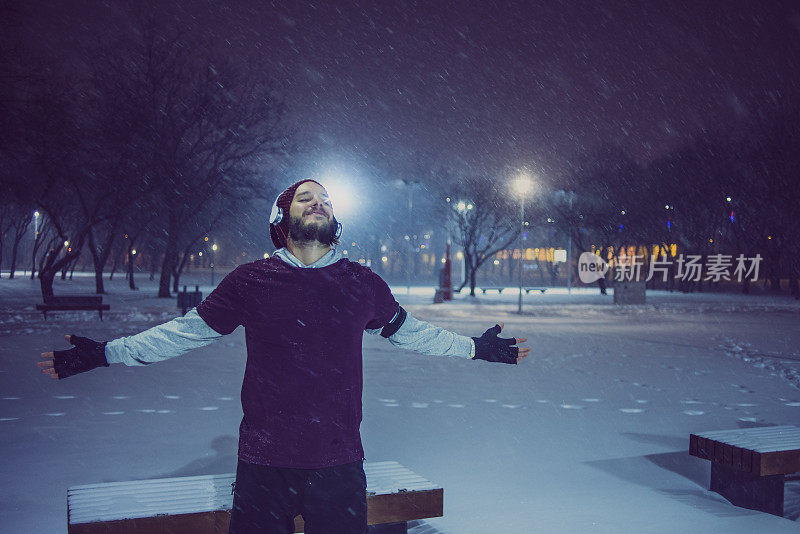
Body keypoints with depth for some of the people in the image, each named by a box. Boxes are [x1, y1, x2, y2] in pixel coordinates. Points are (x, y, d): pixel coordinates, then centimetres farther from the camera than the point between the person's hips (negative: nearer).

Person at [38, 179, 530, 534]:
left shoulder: (363, 284, 3)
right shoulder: (251, 281, -1)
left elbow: (407, 330, 17)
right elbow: (186, 332, 7)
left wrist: (476, 348, 21)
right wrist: (103, 354, 7)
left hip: (339, 463, 1)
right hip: (265, 463, -1)